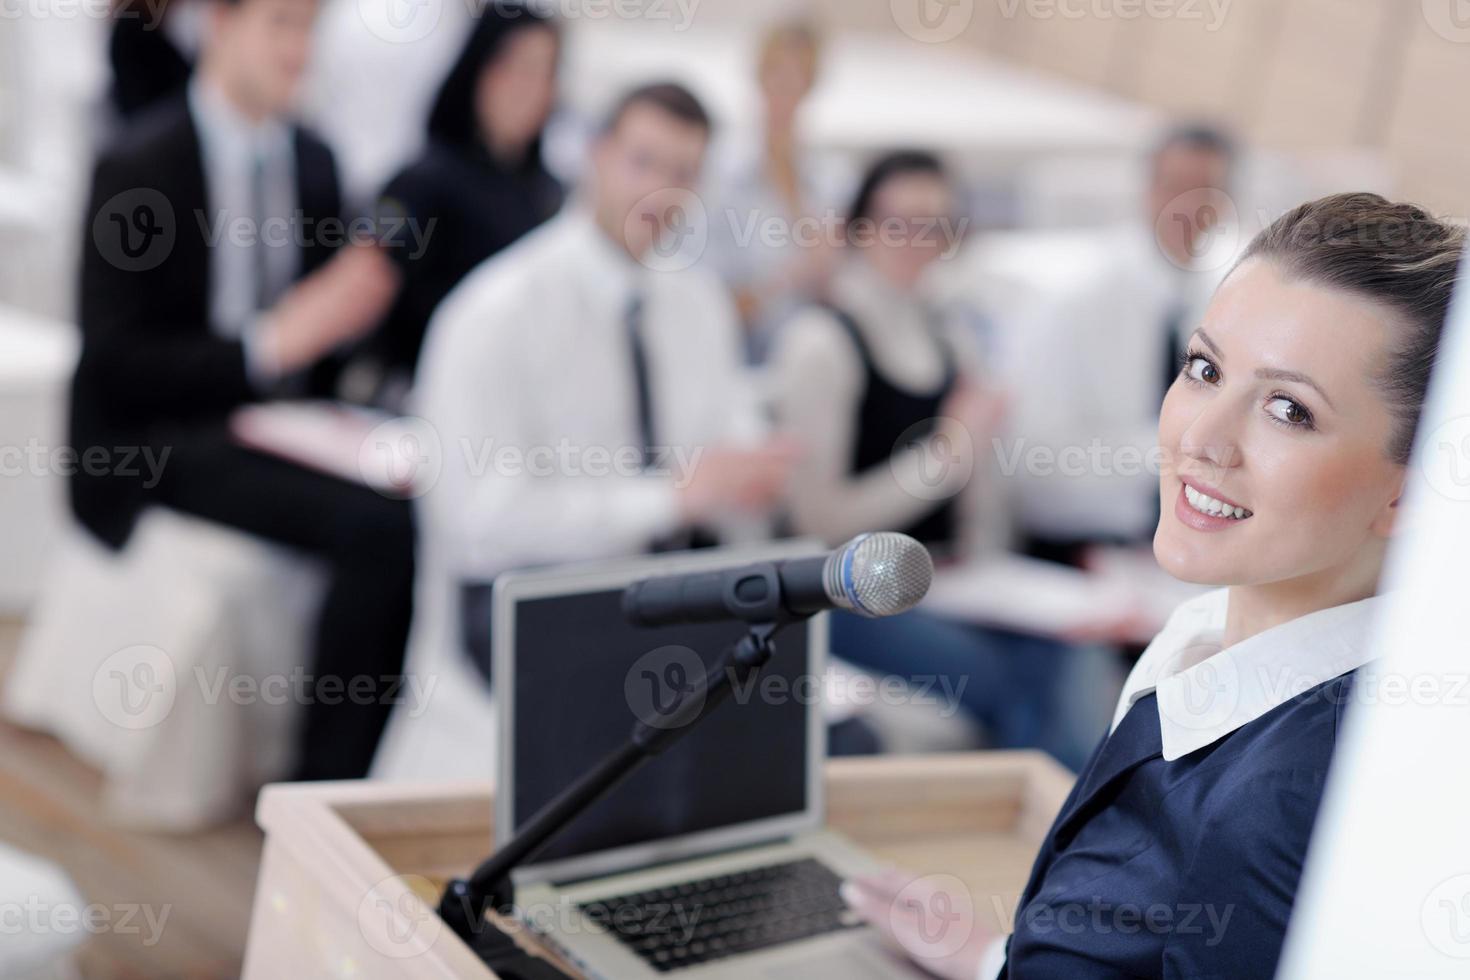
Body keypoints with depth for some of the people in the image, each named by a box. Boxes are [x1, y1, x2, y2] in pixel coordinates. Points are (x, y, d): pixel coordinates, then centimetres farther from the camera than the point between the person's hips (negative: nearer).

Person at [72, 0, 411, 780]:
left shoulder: (310, 160, 8)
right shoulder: (139, 167, -11)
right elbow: (114, 364, -15)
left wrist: (348, 310, -8)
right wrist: (272, 342, -24)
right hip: (160, 445, -6)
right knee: (375, 527, -30)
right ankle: (325, 787, -16)